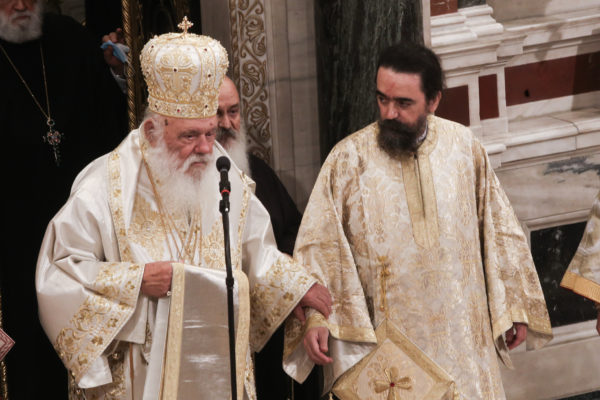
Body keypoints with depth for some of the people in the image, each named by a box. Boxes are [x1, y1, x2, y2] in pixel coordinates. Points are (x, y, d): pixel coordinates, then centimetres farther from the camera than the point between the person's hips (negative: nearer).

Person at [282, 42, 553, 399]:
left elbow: (498, 230, 12)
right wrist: (315, 317, -19)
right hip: (381, 335, -2)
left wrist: (512, 307, 13)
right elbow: (319, 244, -7)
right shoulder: (349, 158, -4)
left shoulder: (465, 148, 4)